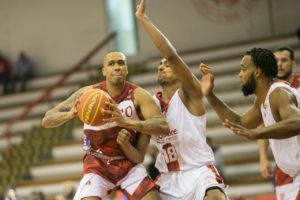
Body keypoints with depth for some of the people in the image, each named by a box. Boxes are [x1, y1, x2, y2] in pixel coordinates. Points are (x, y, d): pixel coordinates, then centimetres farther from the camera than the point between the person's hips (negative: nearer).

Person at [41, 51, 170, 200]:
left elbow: (164, 126, -30)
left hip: (129, 164, 1)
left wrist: (127, 122, -46)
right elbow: (46, 121, -12)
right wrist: (70, 114, -35)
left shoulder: (138, 95, -15)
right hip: (97, 165, -1)